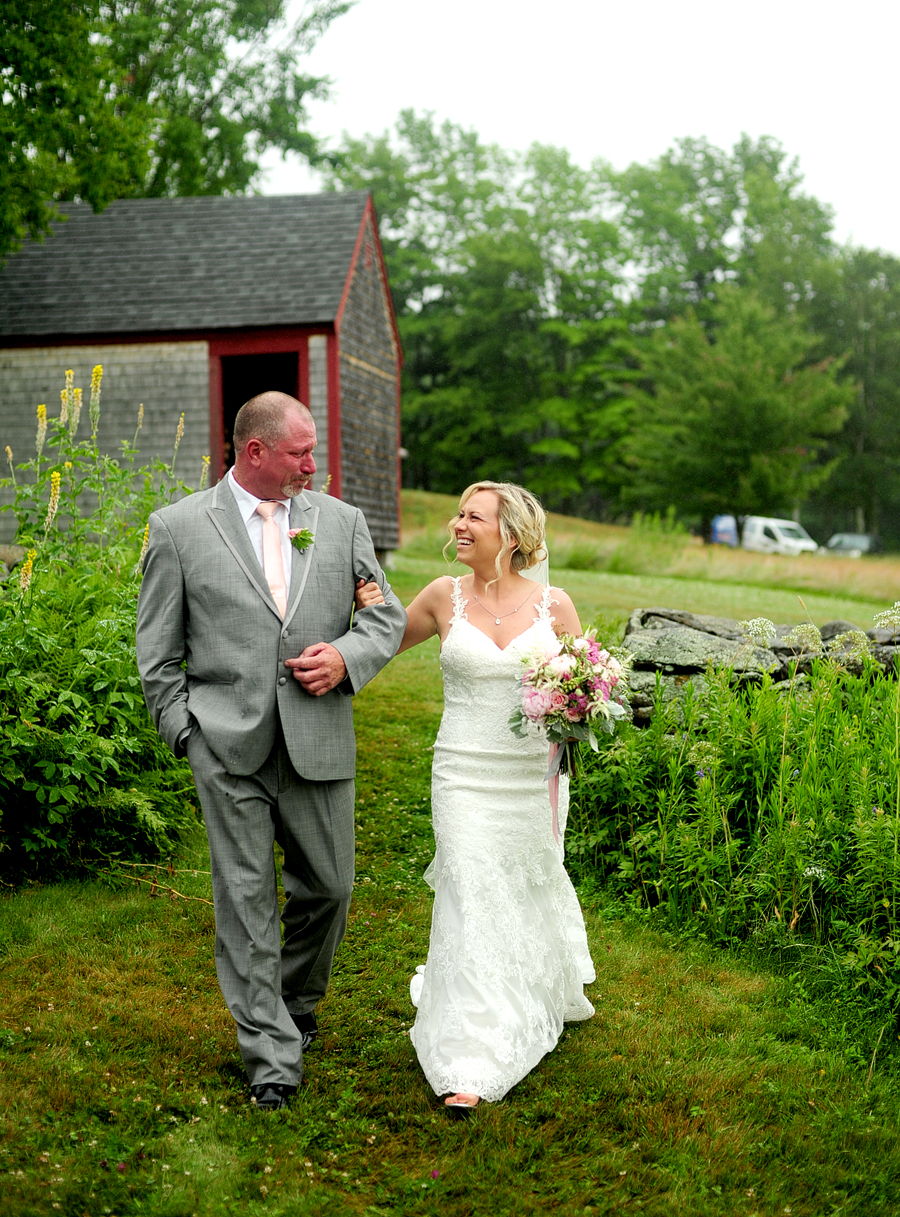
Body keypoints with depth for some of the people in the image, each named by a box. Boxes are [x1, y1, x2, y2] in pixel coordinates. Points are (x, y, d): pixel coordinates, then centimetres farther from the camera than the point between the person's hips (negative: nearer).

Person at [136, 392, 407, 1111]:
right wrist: (185, 731, -3)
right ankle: (272, 1052, 9)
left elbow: (389, 617, 11)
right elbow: (157, 652, 4)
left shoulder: (341, 521, 7)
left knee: (328, 887, 11)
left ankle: (297, 1004, 38)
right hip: (228, 748, -2)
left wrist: (347, 657, -9)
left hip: (320, 745, 3)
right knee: (246, 897, 0)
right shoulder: (178, 527, 0)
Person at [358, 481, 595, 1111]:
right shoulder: (445, 597, -2)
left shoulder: (553, 604, -3)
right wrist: (372, 609, -5)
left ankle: (542, 992, 49)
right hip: (466, 776, -1)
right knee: (471, 901, -6)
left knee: (531, 889, 18)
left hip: (536, 776, 1)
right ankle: (469, 1062, 0)